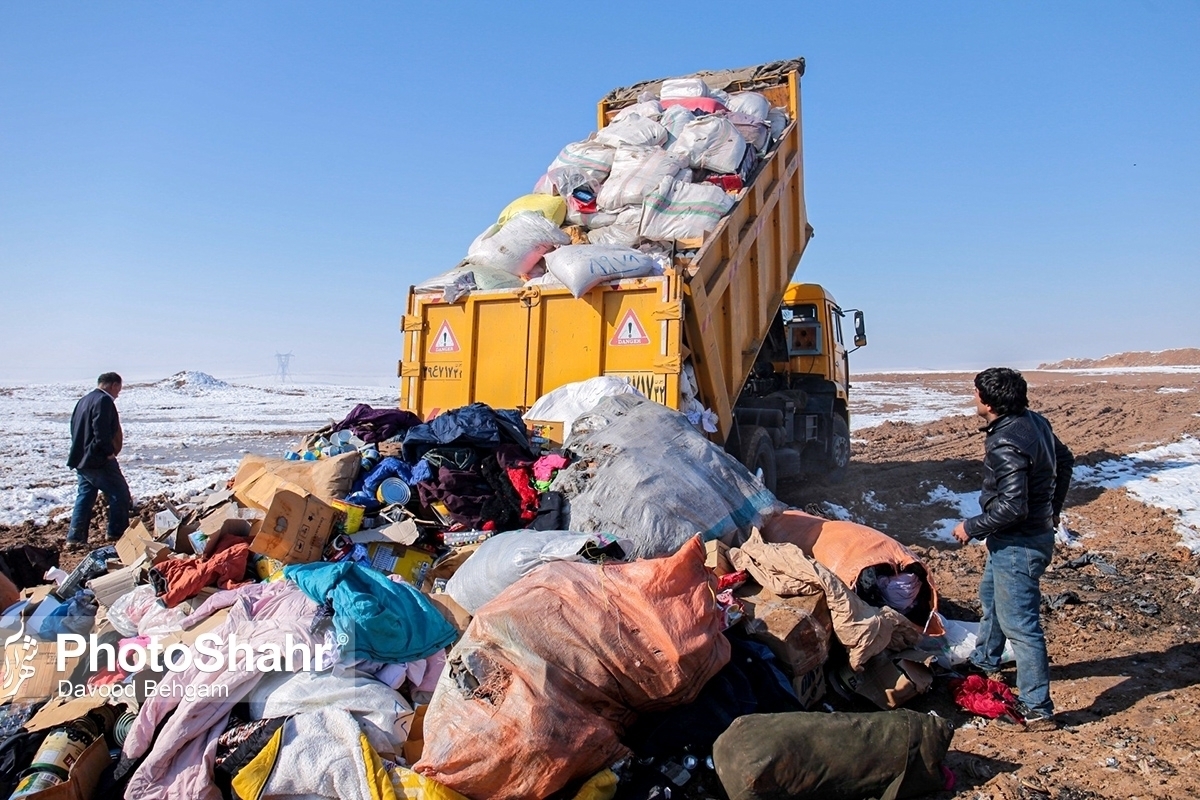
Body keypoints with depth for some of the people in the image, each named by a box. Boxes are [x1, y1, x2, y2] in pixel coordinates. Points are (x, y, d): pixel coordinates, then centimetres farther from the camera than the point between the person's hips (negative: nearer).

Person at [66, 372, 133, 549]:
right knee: (120, 495, 1)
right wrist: (110, 452, -15)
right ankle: (117, 535, 6)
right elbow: (101, 432, -24)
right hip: (98, 461, -10)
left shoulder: (84, 400, 17)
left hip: (80, 459, 10)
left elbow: (76, 428, 21)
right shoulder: (104, 400, -14)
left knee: (84, 497, 13)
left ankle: (75, 538, 13)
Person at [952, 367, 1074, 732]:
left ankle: (1037, 710, 10)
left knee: (1018, 623, -1)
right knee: (991, 595, 27)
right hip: (1037, 529, 11)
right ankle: (985, 661, 47)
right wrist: (1052, 507, 27)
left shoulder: (1005, 444, -28)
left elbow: (1011, 507, -29)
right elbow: (1065, 460, 17)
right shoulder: (1036, 421, 2)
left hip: (1018, 544, -11)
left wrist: (971, 528, -15)